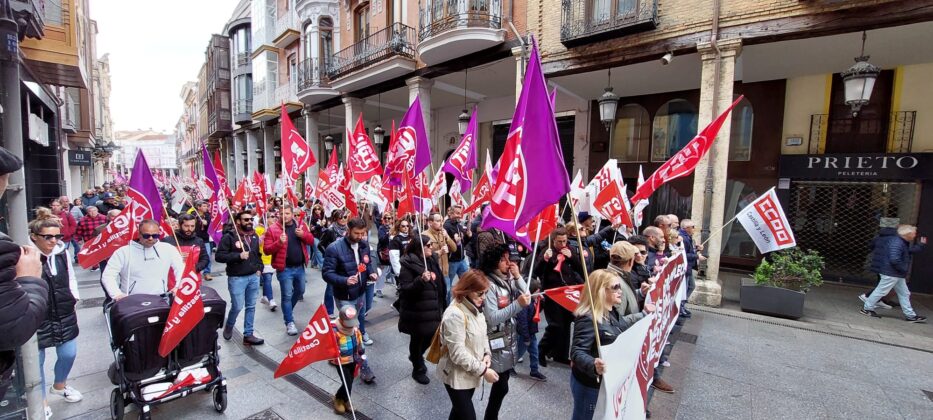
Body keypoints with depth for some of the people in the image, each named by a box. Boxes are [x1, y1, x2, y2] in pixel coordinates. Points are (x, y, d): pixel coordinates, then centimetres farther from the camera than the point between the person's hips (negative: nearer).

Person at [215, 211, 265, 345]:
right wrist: (238, 256, -22)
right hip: (236, 278, -5)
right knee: (237, 306, 0)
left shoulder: (255, 236, 10)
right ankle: (228, 326, 31)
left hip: (254, 277, 5)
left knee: (251, 307, 9)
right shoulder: (229, 236, -9)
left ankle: (248, 335, 19)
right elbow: (219, 256, -13)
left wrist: (259, 268, 11)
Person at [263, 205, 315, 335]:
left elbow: (311, 241, 3)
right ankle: (289, 322, 14)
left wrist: (303, 234, -16)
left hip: (300, 266, 5)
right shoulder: (273, 229, -8)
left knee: (300, 291, 21)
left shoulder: (300, 225, 4)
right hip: (284, 268, -5)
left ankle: (288, 310, 46)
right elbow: (267, 250, -11)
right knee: (287, 295, 1)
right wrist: (279, 242, -28)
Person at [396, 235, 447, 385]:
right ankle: (418, 370, 34)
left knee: (431, 336, 16)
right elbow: (405, 290, -21)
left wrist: (441, 305, 19)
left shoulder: (432, 260, 4)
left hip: (432, 309, 7)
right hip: (416, 311, -7)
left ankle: (416, 356, 46)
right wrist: (421, 280, -35)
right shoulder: (408, 264, -17)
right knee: (418, 339, 10)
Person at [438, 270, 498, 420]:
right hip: (457, 375, -8)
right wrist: (483, 370, -22)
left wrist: (487, 353, -6)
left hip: (471, 372, 8)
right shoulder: (455, 314, -28)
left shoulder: (475, 308, 0)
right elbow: (458, 354, -28)